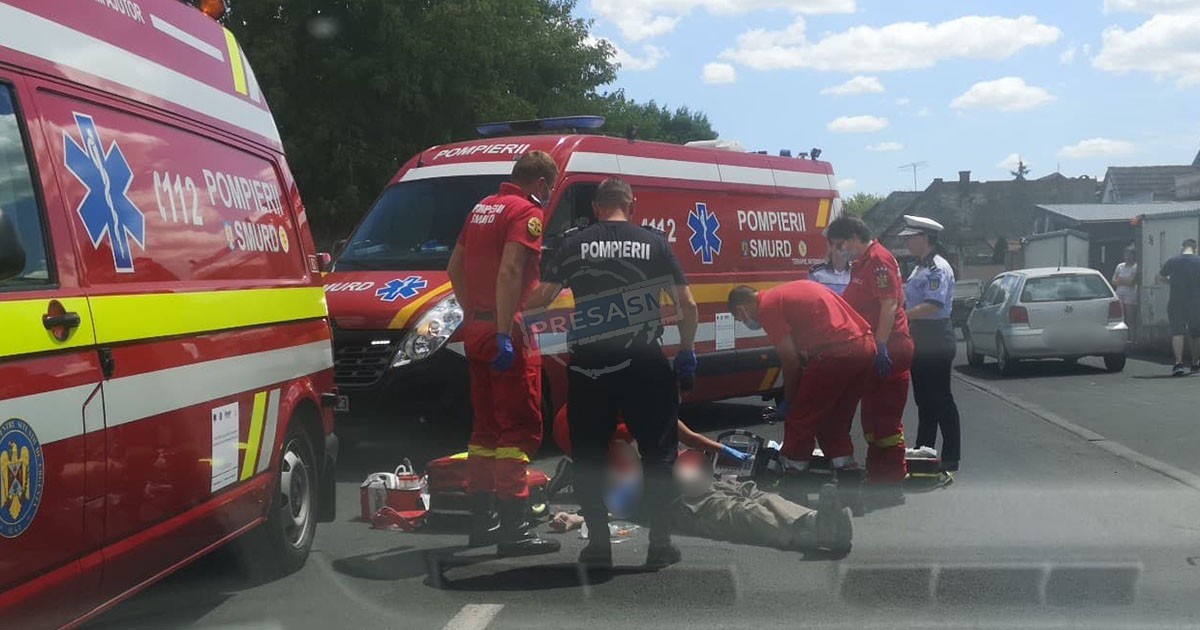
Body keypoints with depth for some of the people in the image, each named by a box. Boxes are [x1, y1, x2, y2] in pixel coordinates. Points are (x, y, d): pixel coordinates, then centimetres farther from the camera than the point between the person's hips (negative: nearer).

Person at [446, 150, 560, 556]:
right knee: (520, 430, -6)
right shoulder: (527, 212, -11)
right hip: (506, 333, -9)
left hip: (476, 330, 9)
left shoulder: (483, 208, 17)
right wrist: (505, 333, -25)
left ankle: (481, 521, 21)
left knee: (486, 428, 15)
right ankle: (513, 529, -8)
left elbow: (455, 266, 21)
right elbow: (509, 272, -23)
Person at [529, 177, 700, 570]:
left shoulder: (574, 245, 6)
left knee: (589, 456, 12)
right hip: (643, 364, 0)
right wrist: (687, 352, 16)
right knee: (657, 452, 11)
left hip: (588, 365, 1)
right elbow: (687, 305, 4)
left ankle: (598, 544, 12)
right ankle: (660, 543, 12)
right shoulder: (654, 243, 5)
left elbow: (542, 298, 3)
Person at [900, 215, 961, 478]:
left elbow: (933, 305, -25)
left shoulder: (938, 268, -15)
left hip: (936, 339, -10)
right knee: (923, 399, 16)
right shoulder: (920, 268, 16)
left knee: (940, 400, -7)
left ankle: (950, 462, -3)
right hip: (921, 339, 10)